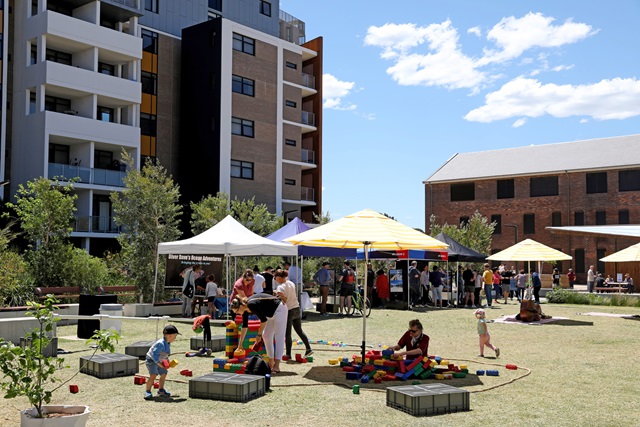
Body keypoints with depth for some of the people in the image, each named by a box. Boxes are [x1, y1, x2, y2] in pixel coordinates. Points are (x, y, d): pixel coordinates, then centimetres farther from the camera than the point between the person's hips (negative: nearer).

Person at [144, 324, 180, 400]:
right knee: (153, 375, -23)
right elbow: (154, 354, -34)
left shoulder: (168, 343, 0)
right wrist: (158, 363, -36)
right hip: (151, 360, -10)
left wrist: (167, 360, 6)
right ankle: (148, 392, -14)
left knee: (163, 374, 14)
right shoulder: (161, 344, -31)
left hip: (160, 361, 10)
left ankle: (161, 390, 30)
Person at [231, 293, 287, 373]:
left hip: (279, 309, -10)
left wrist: (259, 335, -17)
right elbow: (244, 326, 6)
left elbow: (263, 320, -26)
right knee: (266, 336, 10)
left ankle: (276, 366, -19)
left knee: (279, 337, -13)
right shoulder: (245, 309, -3)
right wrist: (240, 344, 9)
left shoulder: (251, 304, -30)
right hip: (271, 314, 10)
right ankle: (271, 363, 16)